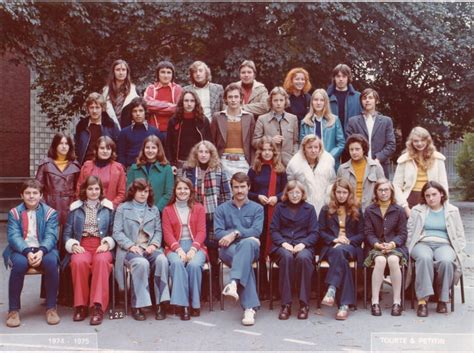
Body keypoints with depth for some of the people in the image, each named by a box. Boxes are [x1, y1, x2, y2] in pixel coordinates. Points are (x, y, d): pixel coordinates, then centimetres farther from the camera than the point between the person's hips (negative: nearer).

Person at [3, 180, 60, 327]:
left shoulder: (50, 213, 7)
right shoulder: (14, 213, 8)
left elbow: (51, 236, -5)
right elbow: (13, 236, -5)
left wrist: (41, 251, -26)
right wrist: (27, 252, -24)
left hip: (44, 250, 0)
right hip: (20, 250, 0)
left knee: (51, 261, -33)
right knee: (19, 263, -34)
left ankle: (51, 308, -18)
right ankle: (13, 310, -19)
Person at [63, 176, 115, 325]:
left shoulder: (108, 207, 15)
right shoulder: (75, 208, 16)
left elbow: (114, 232, 10)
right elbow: (67, 233, 12)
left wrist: (107, 243, -9)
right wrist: (74, 245, -6)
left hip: (101, 247, 0)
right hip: (81, 246, 1)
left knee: (101, 260, -36)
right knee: (79, 262, -35)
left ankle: (98, 307, -35)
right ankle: (80, 306, -21)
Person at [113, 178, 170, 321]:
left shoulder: (154, 209, 21)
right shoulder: (123, 208, 11)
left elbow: (158, 231, 14)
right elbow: (117, 232, 1)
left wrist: (154, 244, -6)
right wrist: (131, 245, -13)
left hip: (150, 248, 3)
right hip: (130, 249, -3)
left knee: (162, 260, -31)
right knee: (141, 263, -36)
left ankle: (161, 303, -26)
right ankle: (137, 306, -26)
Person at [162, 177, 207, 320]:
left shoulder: (199, 208, 13)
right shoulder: (167, 210, 13)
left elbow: (201, 231, 3)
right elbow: (168, 234, 3)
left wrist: (193, 249, -14)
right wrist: (179, 249, -15)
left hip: (195, 246, 0)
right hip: (175, 247, 0)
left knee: (194, 265, -32)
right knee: (177, 263, -34)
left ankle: (195, 303, -18)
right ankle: (183, 304, -31)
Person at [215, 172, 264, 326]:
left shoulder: (257, 209, 16)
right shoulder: (222, 209, 16)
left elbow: (256, 231, -2)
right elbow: (218, 233, 0)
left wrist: (235, 233, -18)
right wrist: (247, 235, -11)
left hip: (250, 248, 0)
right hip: (228, 249, 0)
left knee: (247, 243, -38)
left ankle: (234, 282, -53)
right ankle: (250, 307, -42)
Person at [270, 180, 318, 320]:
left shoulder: (309, 209, 14)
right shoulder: (280, 207, 15)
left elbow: (314, 233, 7)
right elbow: (273, 230, 7)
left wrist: (303, 244, -12)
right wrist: (283, 243, -11)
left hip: (303, 245, 0)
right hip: (283, 246, 0)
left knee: (303, 258, -36)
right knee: (287, 257, -36)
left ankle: (304, 304, -28)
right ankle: (286, 304, -32)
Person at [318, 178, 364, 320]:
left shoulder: (356, 210, 17)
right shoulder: (326, 210, 15)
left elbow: (361, 234, 11)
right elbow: (321, 231, 9)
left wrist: (348, 241, -8)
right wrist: (334, 240, -10)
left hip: (351, 247, 0)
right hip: (331, 246, 0)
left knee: (340, 251, -39)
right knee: (341, 259, -37)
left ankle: (332, 290, -50)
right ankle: (344, 304, -44)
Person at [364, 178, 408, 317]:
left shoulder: (399, 210, 9)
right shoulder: (369, 211, 10)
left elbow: (402, 234, 5)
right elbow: (368, 233, 3)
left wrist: (392, 244, -14)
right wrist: (377, 244, -15)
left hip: (395, 246, 0)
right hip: (375, 247, 0)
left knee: (393, 260, -34)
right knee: (380, 260, -34)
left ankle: (397, 301, -27)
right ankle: (375, 301, -30)